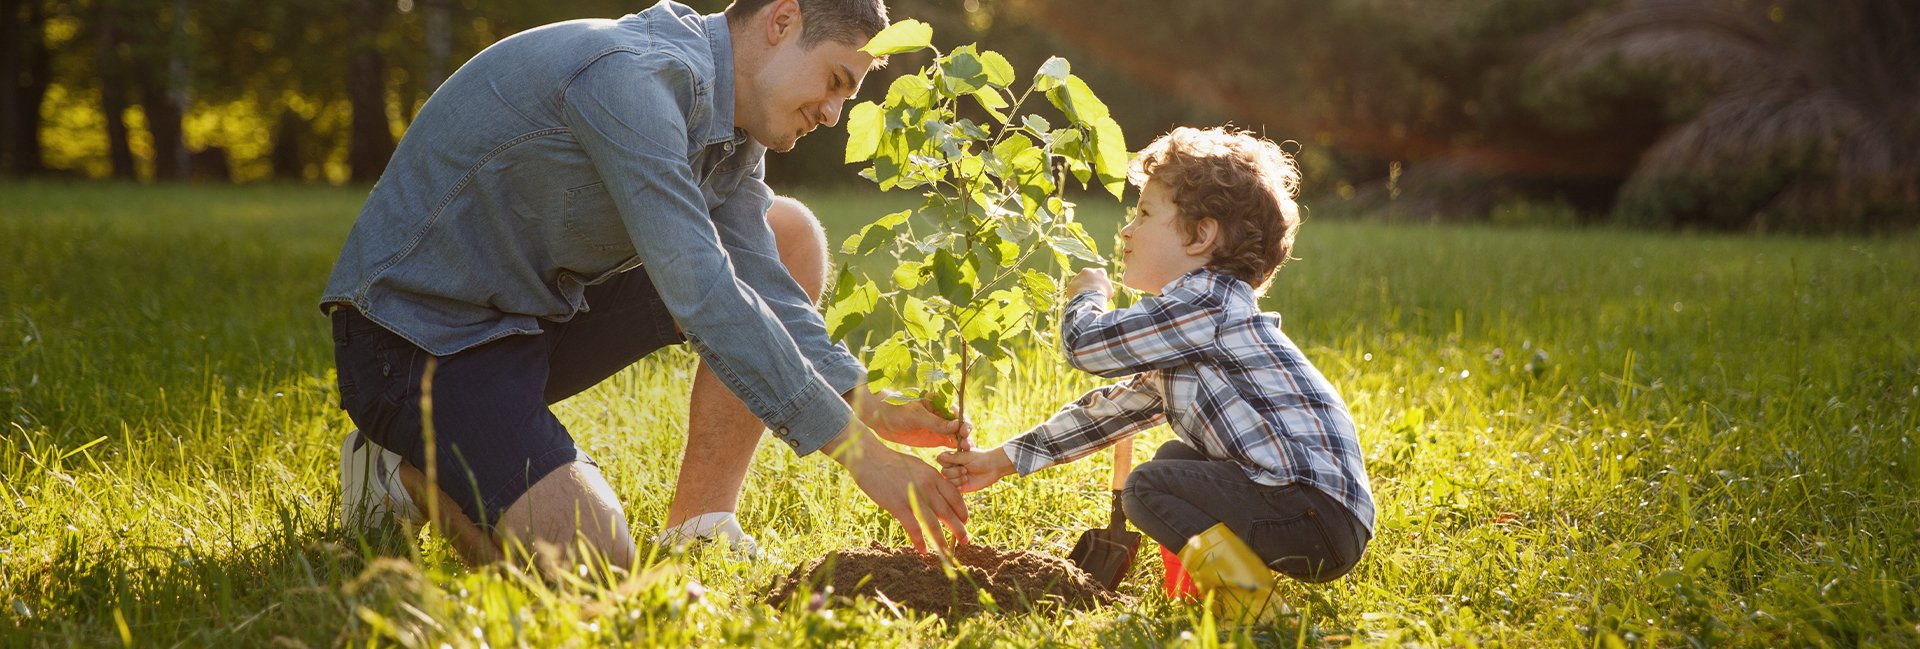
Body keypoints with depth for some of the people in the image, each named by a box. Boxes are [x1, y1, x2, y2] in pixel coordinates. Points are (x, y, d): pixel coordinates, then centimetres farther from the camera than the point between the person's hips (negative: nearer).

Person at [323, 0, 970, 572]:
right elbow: (702, 294, -32)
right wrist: (860, 451, -31)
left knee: (789, 238, 3)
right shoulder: (632, 76, -26)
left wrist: (874, 410, -12)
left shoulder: (730, 123, 5)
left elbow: (764, 288, 2)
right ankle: (409, 467, 2)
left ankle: (697, 528, 2)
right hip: (416, 332, -10)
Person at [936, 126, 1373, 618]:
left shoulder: (1207, 302, -12)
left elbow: (1086, 344, -12)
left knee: (1149, 487, -13)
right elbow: (1113, 408, 26)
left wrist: (1086, 296, 12)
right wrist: (1003, 460, 25)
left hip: (1319, 511, -10)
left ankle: (1244, 588, -17)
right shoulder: (1183, 335, 21)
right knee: (1174, 459, 24)